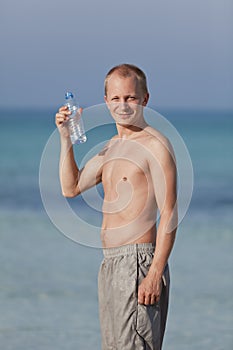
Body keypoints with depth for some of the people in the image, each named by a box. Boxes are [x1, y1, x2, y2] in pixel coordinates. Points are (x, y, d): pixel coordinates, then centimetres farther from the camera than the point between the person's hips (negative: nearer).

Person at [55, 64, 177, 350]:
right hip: (110, 262, 9)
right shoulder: (111, 147, 17)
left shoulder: (155, 145, -10)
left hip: (138, 261, -9)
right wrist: (66, 137, 11)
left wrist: (155, 273, -21)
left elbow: (169, 214, -15)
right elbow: (71, 187, 22)